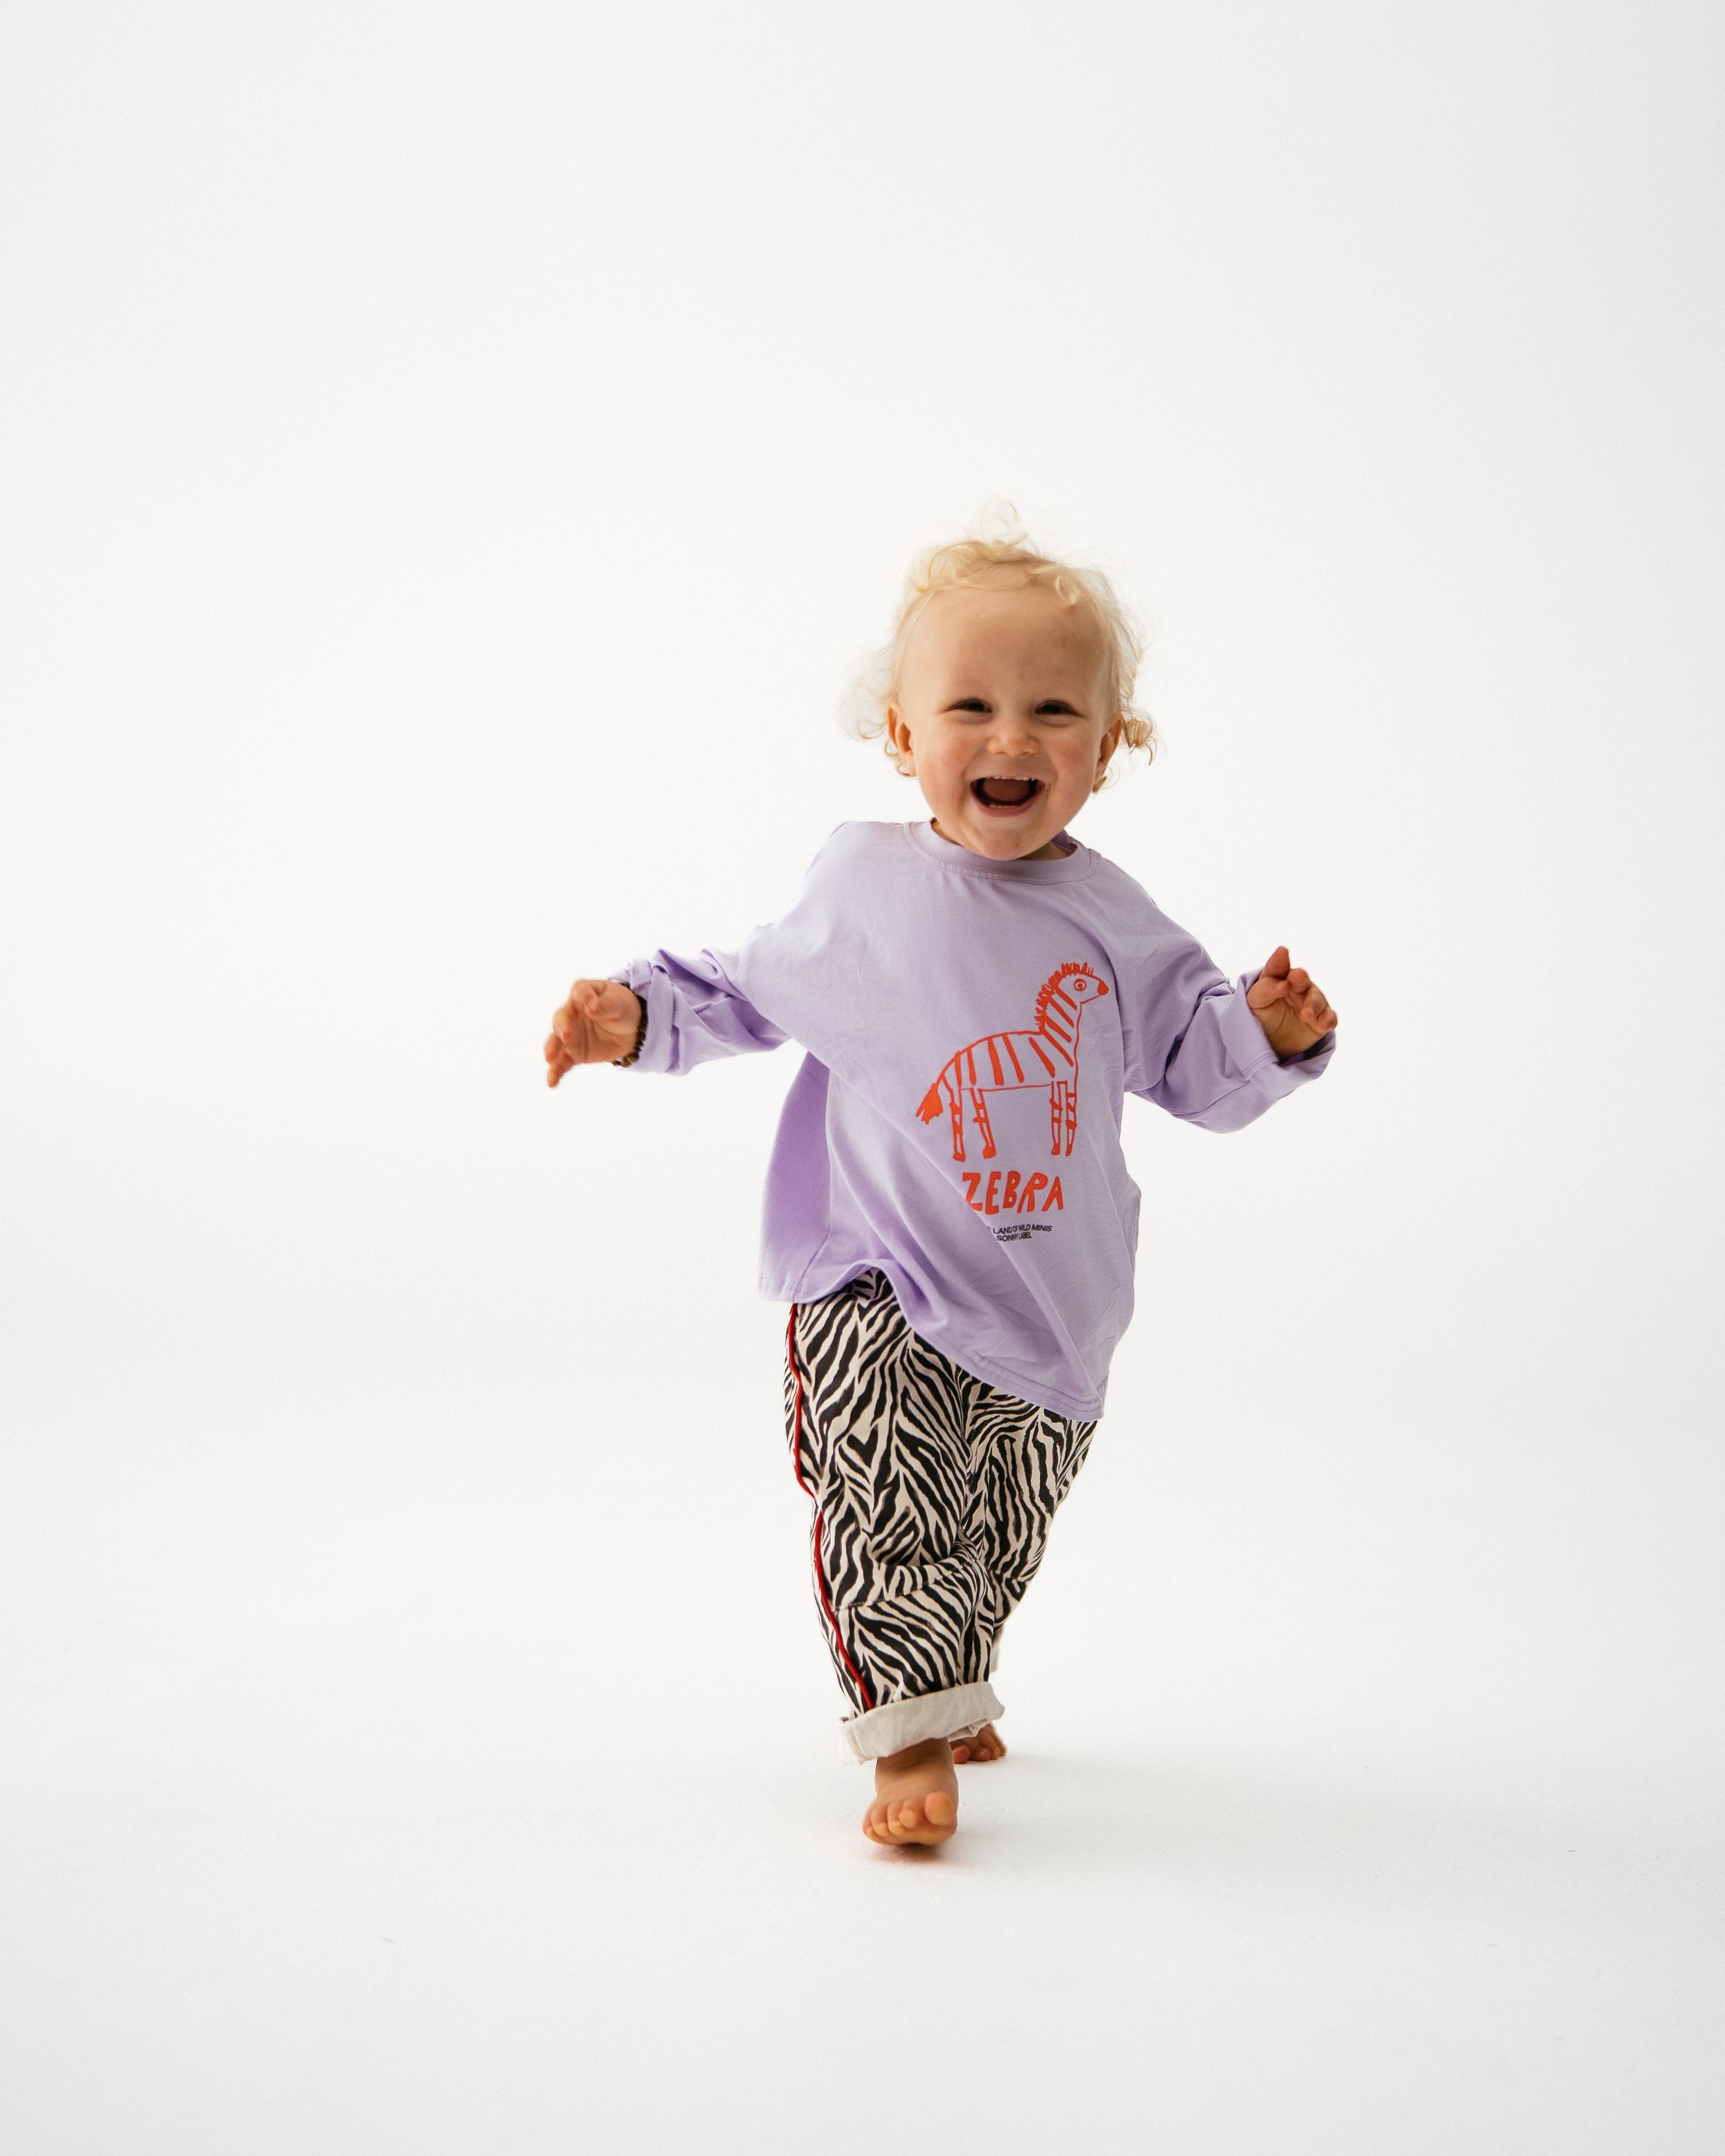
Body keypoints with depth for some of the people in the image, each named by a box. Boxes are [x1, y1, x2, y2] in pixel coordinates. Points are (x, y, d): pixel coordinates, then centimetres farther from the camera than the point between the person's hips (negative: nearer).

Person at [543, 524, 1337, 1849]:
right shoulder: (860, 892, -3)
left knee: (999, 1534, 16)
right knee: (886, 1507, -18)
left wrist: (1266, 1032, -16)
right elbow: (749, 998, 11)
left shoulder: (1109, 923, 0)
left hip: (1050, 1306, 3)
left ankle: (952, 1687, 41)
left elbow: (1194, 1068, 3)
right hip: (875, 1290, -2)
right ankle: (910, 1735, -7)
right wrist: (637, 1017, -3)